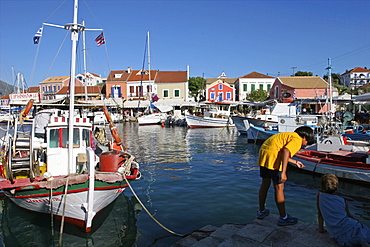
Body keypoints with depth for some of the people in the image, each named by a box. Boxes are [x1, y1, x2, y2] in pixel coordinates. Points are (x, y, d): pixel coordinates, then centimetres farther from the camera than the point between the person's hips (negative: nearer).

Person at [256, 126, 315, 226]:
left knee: (265, 183, 20)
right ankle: (283, 218, 14)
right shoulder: (297, 140, -2)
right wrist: (283, 172, -24)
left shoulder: (289, 135, 25)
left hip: (263, 153, 10)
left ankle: (261, 211, 34)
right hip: (273, 157, -10)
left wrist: (295, 162, 42)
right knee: (279, 187, 2)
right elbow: (285, 151, -20)